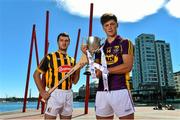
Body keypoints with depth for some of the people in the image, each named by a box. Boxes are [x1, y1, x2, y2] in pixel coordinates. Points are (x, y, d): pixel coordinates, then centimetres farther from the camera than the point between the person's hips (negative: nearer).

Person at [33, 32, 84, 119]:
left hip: (68, 94, 5)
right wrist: (42, 92, -11)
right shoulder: (50, 57, -1)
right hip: (54, 93, -5)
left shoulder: (71, 60, 13)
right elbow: (36, 74, -1)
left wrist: (78, 69, -3)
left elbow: (74, 81, 13)